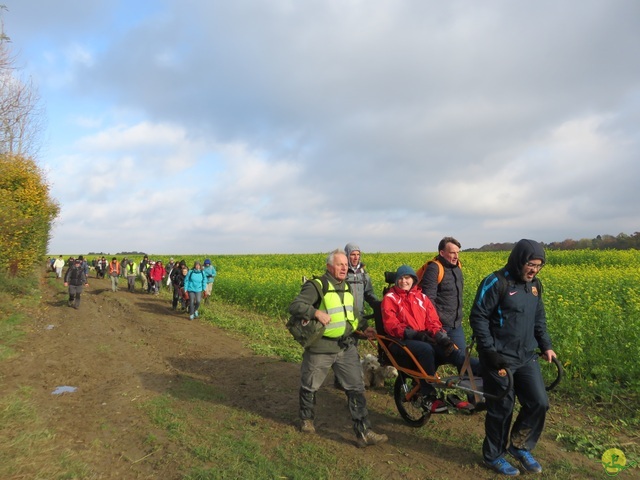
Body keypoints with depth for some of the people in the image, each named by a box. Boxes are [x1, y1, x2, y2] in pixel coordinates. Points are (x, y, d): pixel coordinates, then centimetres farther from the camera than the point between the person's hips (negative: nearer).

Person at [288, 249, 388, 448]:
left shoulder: (346, 287, 10)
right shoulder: (317, 286, -14)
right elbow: (294, 306, -24)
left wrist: (363, 327, 10)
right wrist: (316, 313, -38)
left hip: (346, 346, 6)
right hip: (321, 348, -5)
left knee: (356, 388, 1)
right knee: (309, 387, 14)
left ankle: (363, 432, 8)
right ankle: (307, 419, 40)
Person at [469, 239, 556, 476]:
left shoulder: (534, 284, 7)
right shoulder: (496, 283, -16)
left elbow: (539, 318, 19)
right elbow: (478, 317, -16)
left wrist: (546, 345, 8)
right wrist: (489, 350, -21)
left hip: (526, 357, 7)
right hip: (499, 358, -7)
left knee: (539, 403, 6)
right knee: (501, 409, 5)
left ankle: (519, 446, 29)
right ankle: (493, 456, 26)